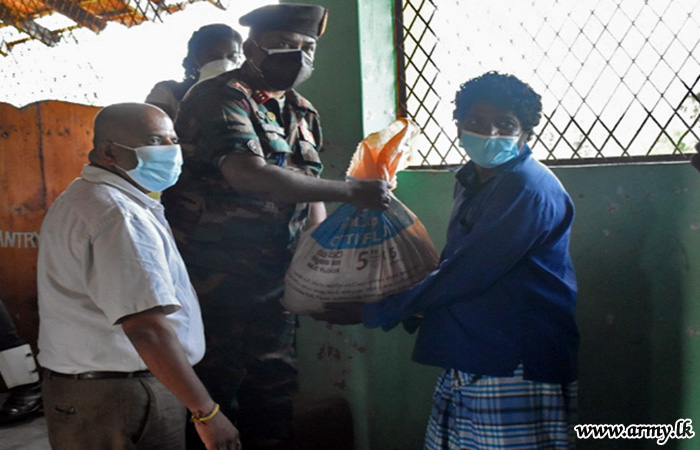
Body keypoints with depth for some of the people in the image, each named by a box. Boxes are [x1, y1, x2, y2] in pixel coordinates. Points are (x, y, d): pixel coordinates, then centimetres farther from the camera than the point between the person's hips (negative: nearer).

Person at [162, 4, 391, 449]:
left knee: (275, 402, 15)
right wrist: (351, 191, -26)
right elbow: (248, 175, -29)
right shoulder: (221, 98, -12)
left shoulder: (303, 112, 12)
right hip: (213, 282, -7)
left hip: (274, 285, 7)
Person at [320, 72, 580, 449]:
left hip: (517, 371, -8)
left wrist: (373, 313, -14)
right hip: (465, 364, 8)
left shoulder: (529, 188, -14)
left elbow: (467, 274, -19)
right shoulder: (470, 183, 14)